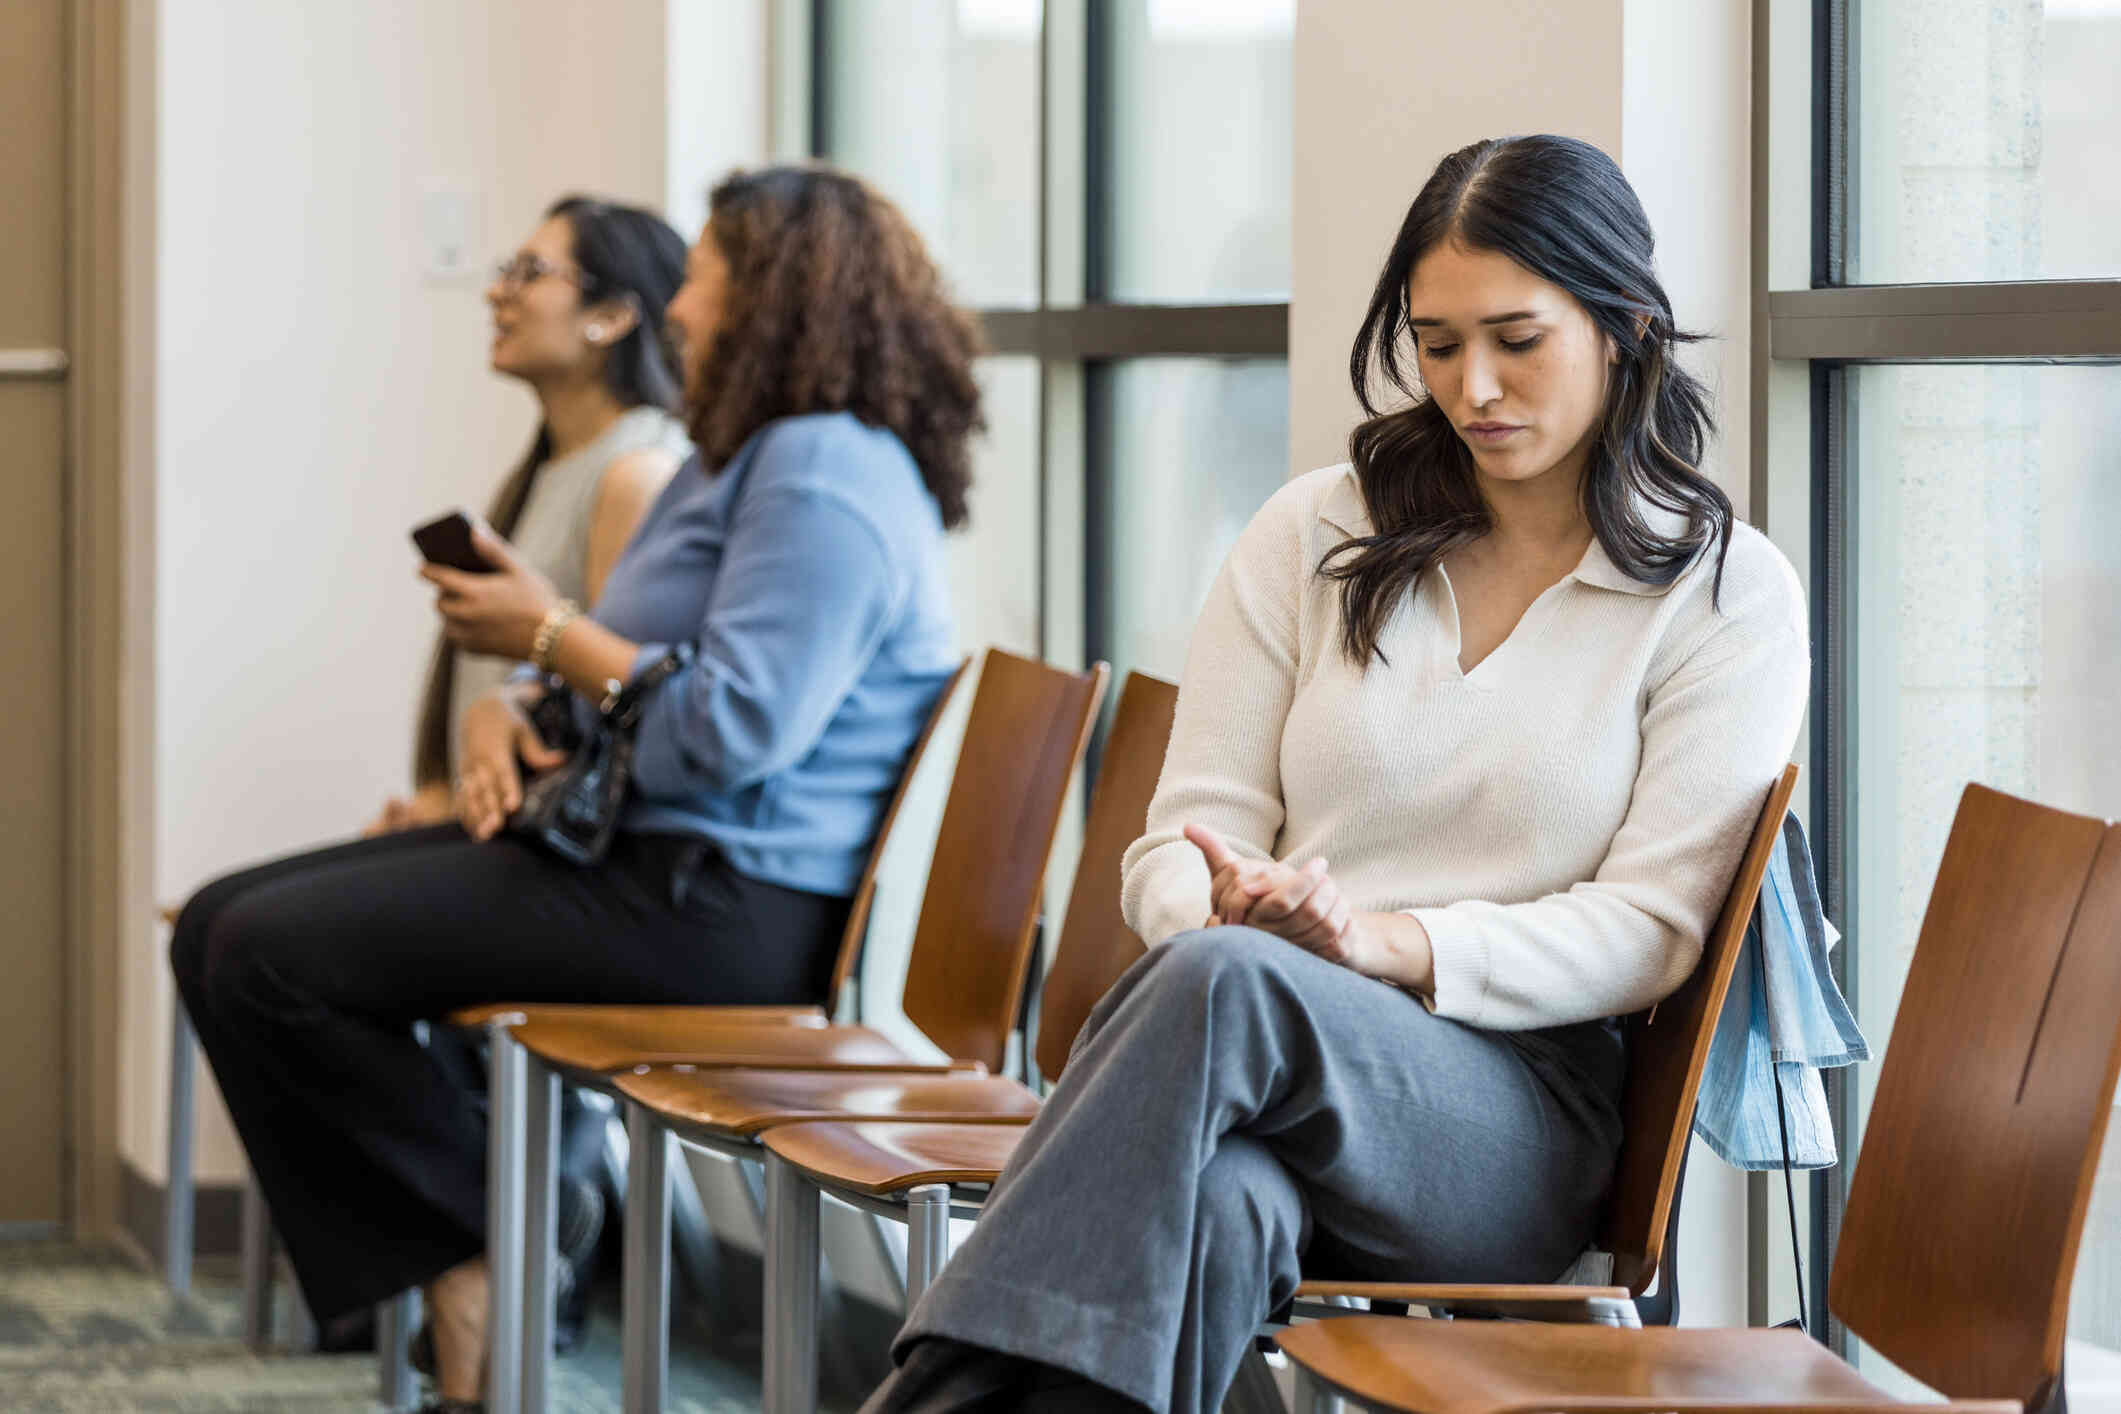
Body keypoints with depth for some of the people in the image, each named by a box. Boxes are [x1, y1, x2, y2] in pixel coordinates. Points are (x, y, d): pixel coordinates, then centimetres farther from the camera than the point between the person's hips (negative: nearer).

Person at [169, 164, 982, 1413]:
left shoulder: (825, 479, -15)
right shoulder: (742, 460, 22)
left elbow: (734, 729, -25)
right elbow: (627, 667, 25)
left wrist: (550, 636, -12)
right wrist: (503, 710, 2)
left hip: (721, 908, -12)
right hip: (637, 852, 12)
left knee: (273, 956, -18)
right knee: (220, 928, 5)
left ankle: (474, 1266, -9)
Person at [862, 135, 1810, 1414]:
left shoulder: (1727, 590, 8)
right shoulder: (1317, 535, 17)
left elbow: (1649, 925, 0)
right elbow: (1190, 828, 12)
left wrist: (1385, 942, -16)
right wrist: (1218, 906, -14)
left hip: (1515, 1100, -2)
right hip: (1260, 1069, 2)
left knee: (1225, 984, -37)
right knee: (1212, 1207, -39)